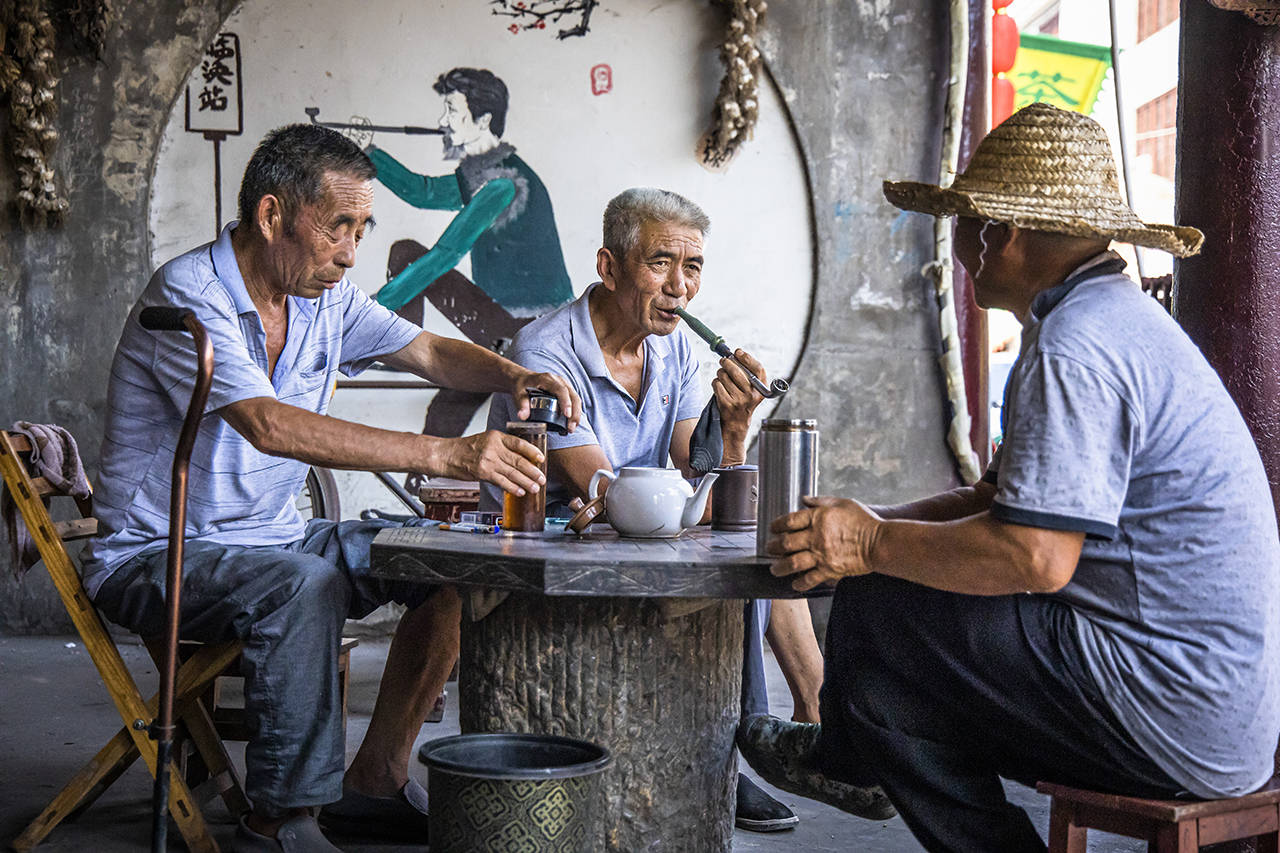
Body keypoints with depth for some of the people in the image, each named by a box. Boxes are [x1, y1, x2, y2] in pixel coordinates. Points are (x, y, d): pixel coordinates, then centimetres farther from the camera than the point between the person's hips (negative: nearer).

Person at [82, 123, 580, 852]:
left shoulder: (324, 294, 3)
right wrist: (444, 454, -41)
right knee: (304, 587, -37)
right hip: (158, 553, -8)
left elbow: (429, 352, 12)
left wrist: (513, 376, -12)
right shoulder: (189, 299, -22)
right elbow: (270, 426, -36)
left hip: (274, 536, 8)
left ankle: (378, 777, 1)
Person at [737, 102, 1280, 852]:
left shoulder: (1074, 348, -19)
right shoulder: (1118, 315, 17)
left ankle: (849, 758, 21)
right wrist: (870, 521, 8)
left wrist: (873, 544, -13)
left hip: (1177, 718, -11)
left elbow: (1035, 555, -27)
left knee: (874, 603, -7)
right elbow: (1011, 498, 19)